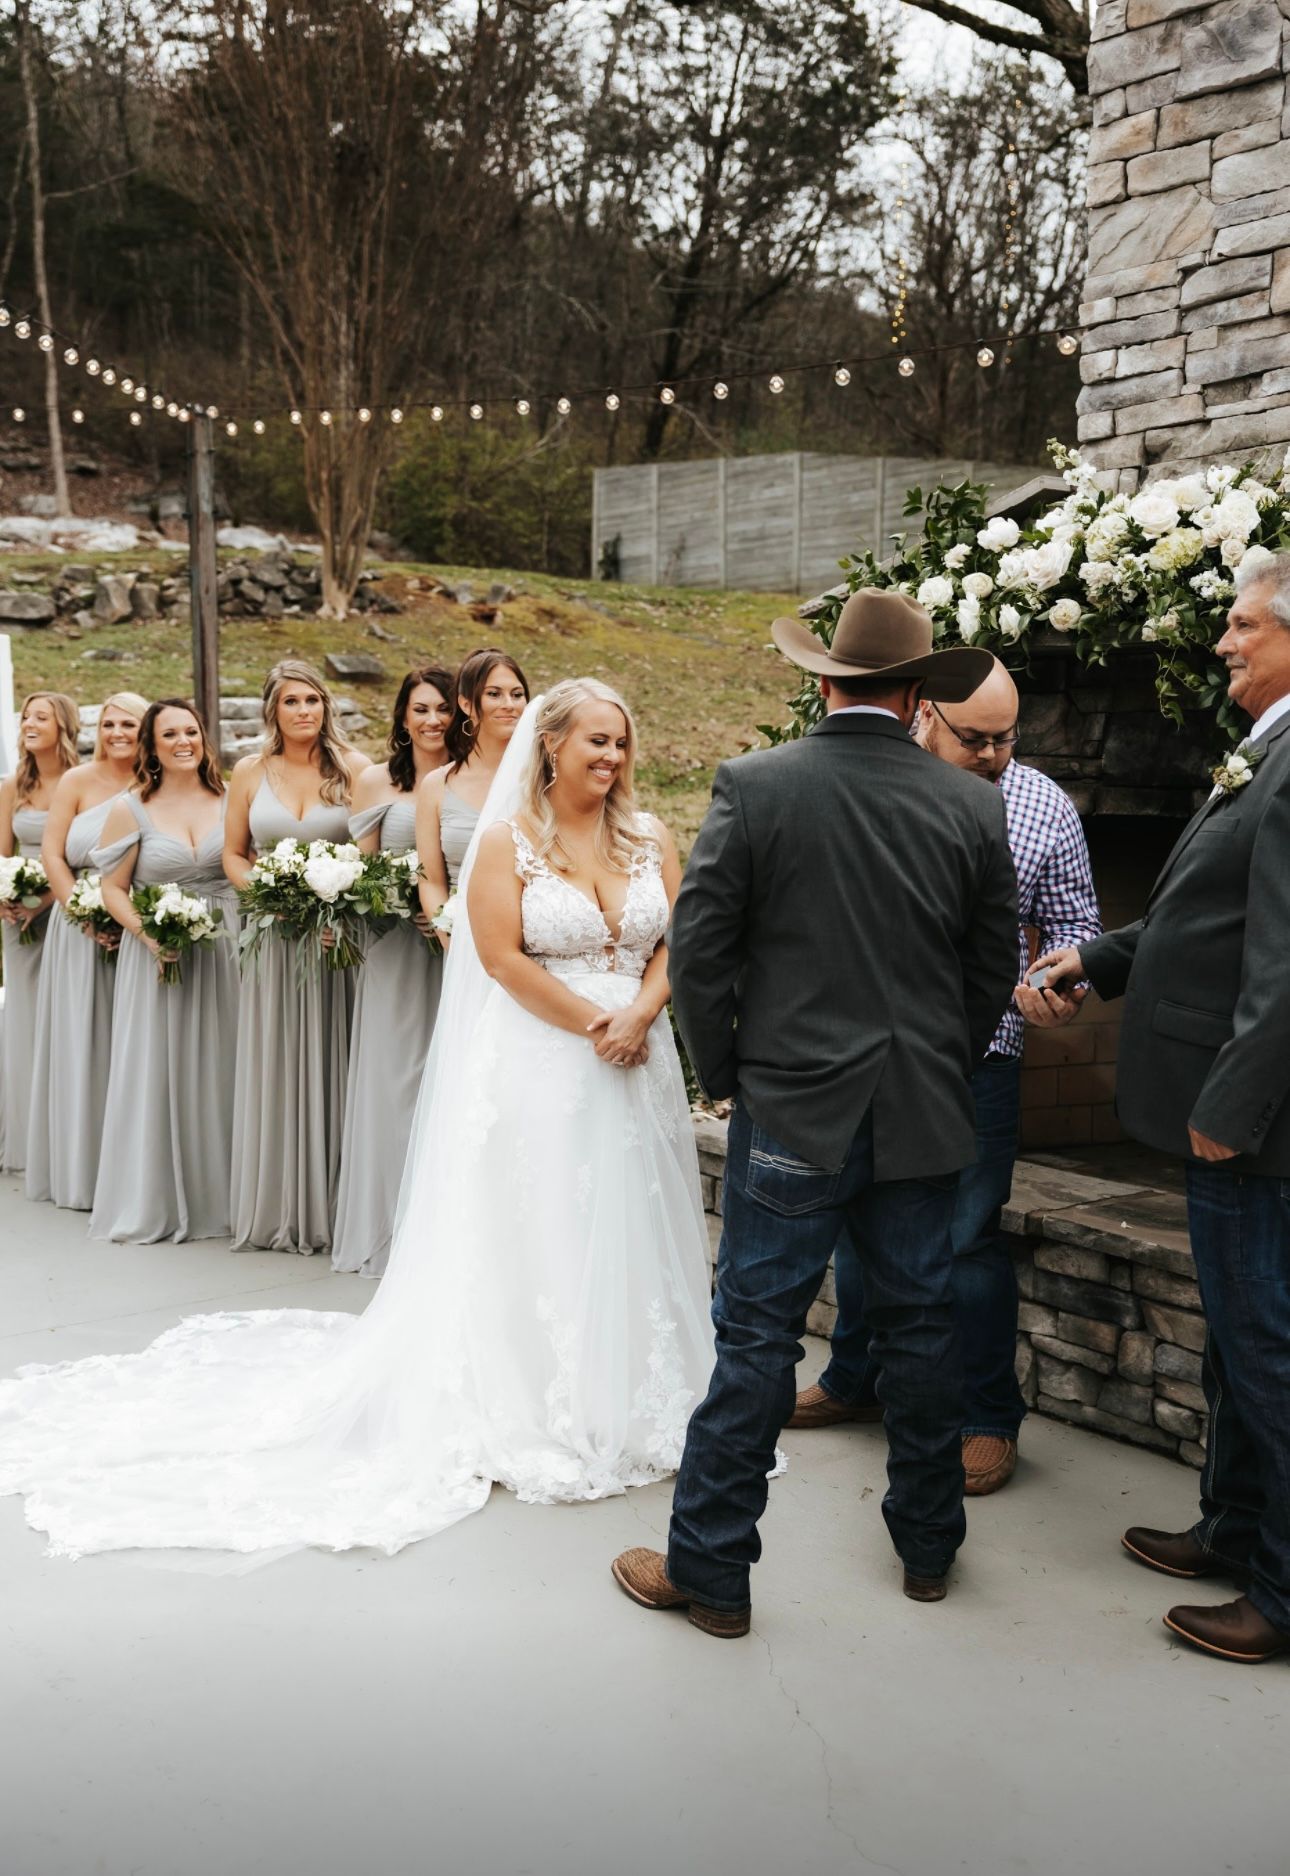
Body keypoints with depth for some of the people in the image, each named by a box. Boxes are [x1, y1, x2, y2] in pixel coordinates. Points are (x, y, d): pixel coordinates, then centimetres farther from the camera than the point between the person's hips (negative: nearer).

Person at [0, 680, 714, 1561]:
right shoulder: (508, 842, -5)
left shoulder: (651, 839, 7)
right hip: (537, 1066, -4)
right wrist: (593, 1024, -14)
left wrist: (639, 1015, -13)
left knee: (627, 1232, 10)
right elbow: (503, 960, -11)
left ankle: (628, 1403, 25)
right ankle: (538, 1414, 16)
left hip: (636, 1060, 4)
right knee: (535, 1239, 3)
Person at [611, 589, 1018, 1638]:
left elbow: (699, 952, -7)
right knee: (920, 1325, 15)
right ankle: (928, 1546, 31)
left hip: (793, 1115, -3)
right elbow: (995, 970, 5)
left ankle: (709, 1569, 13)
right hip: (925, 1119, 3)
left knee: (757, 1334, 4)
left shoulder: (754, 787, -9)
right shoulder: (973, 807, -1)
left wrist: (725, 1073, 7)